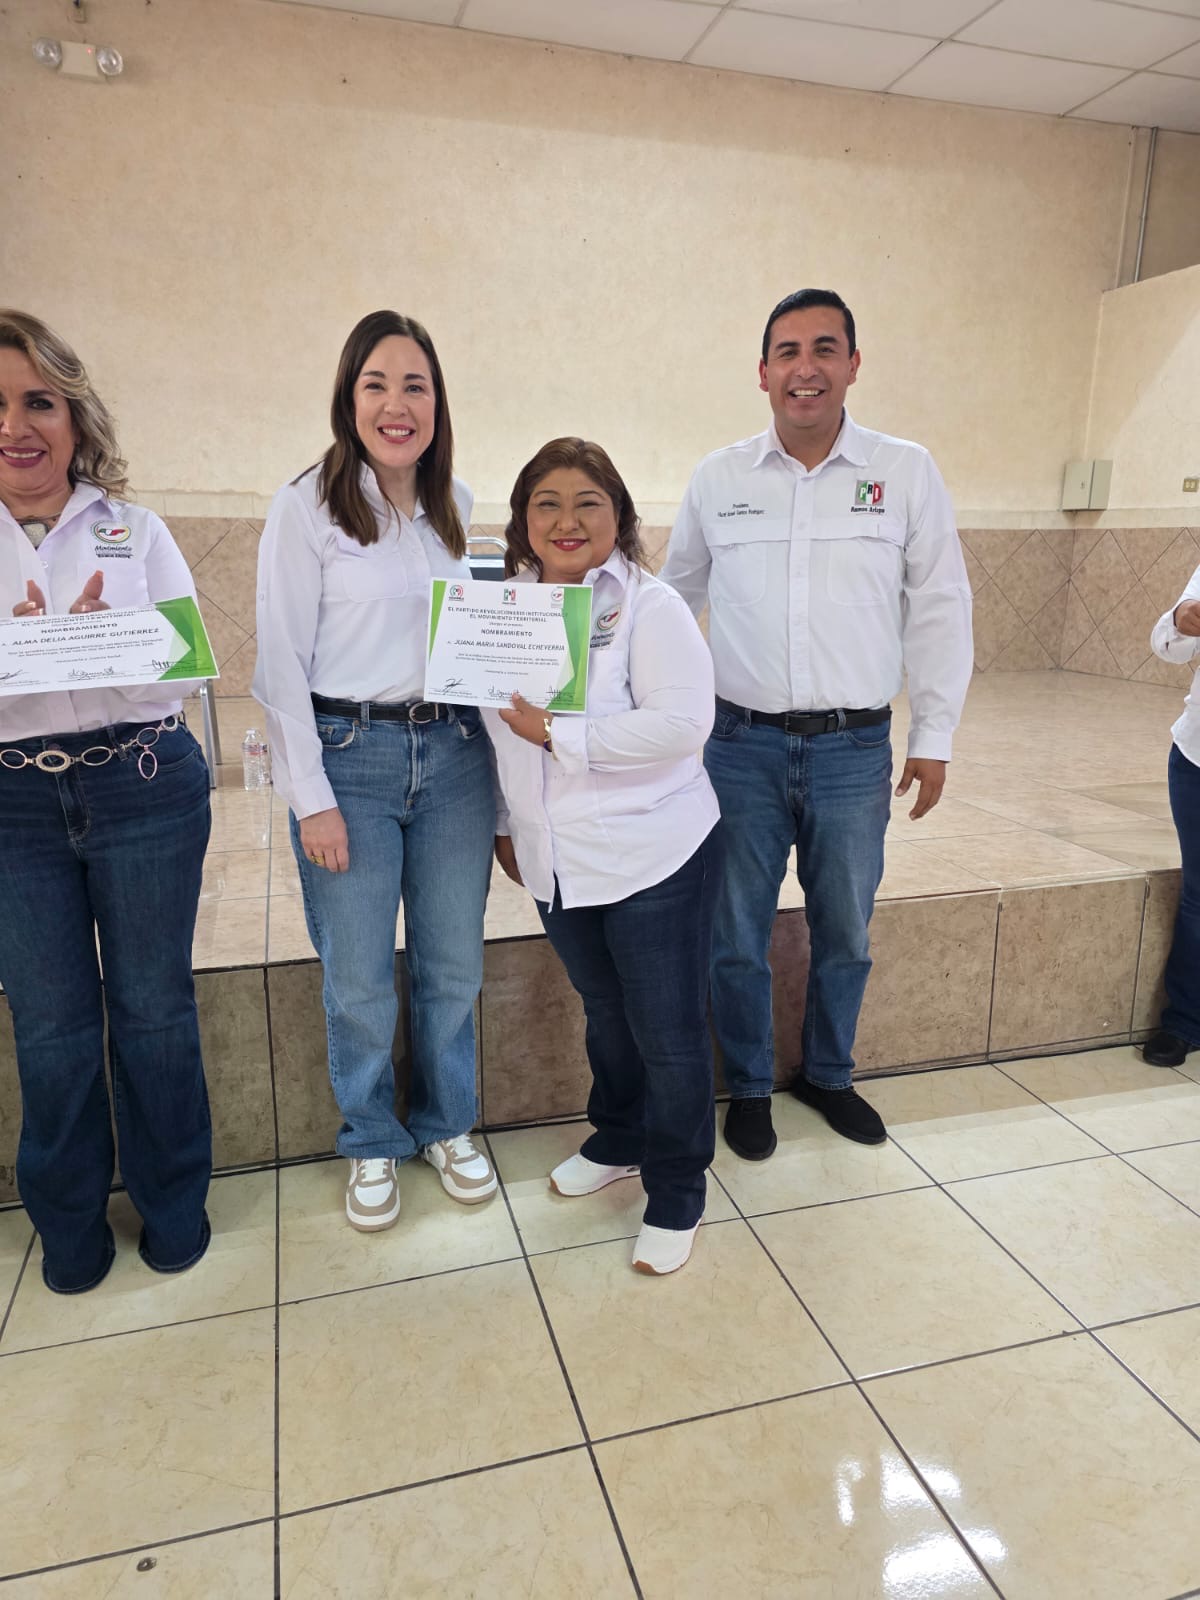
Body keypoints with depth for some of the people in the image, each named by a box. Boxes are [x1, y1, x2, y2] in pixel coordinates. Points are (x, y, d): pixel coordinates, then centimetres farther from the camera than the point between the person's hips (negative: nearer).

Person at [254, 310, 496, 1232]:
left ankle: (448, 1125, 34)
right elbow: (281, 664, -7)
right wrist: (312, 799, -11)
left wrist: (492, 750, 10)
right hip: (349, 757, -4)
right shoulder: (307, 508, -6)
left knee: (454, 964, 11)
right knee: (359, 977, 5)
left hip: (454, 752, 4)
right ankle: (371, 1143, 30)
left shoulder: (457, 506, 8)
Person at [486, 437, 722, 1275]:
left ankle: (676, 1194, 25)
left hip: (654, 859, -6)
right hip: (558, 865, 6)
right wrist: (506, 823, 17)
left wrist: (558, 734, -23)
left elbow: (683, 722, -24)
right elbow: (500, 726, 16)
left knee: (668, 1031, 6)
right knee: (605, 1014, 23)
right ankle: (619, 1142, 46)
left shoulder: (649, 606, -13)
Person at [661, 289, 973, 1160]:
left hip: (856, 750, 0)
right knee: (738, 936, 8)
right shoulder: (717, 478, 4)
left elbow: (939, 608, 3)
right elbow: (674, 597, 13)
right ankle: (749, 1087, 31)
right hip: (742, 744, 0)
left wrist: (935, 736, 2)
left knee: (845, 934, 14)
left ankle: (829, 1074, 38)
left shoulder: (907, 471, 1)